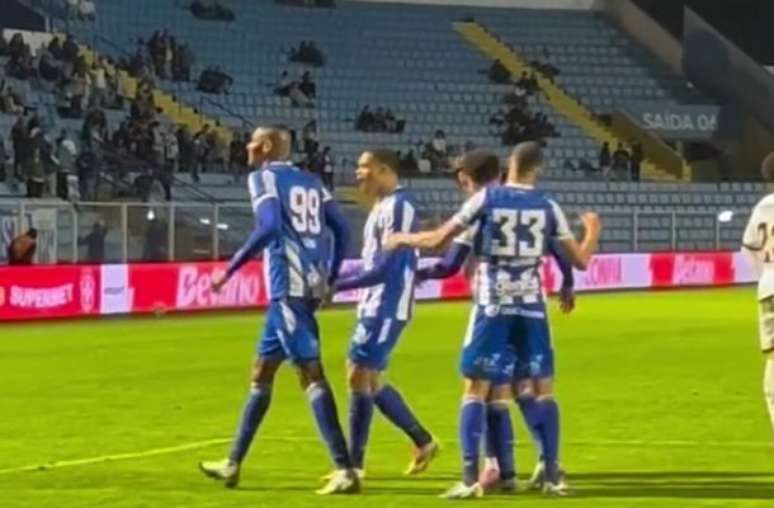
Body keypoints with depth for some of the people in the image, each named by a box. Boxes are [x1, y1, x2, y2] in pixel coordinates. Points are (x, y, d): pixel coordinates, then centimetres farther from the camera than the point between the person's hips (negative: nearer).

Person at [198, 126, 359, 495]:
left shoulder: (263, 177, -2)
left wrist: (231, 268, -14)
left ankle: (345, 471, -20)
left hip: (289, 286, -9)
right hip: (311, 284, 9)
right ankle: (233, 464, 27)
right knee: (262, 371, 18)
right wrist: (330, 279, 19)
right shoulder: (310, 182, 19)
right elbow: (341, 228, 12)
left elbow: (269, 226, -18)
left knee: (310, 373, -12)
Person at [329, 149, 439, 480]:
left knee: (360, 376, -9)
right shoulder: (383, 207, 15)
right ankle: (422, 442, 21)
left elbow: (385, 269, -22)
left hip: (386, 309, -10)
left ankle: (354, 464, -3)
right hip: (374, 306, 10)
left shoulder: (398, 208, -16)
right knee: (369, 379, 13)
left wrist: (336, 286, -21)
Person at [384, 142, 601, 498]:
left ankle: (470, 479, -9)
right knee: (543, 389, 13)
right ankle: (552, 476, 10)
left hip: (492, 308, -2)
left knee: (475, 390, 1)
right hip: (531, 308, 2)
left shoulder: (486, 198, -3)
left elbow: (437, 240, -2)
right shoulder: (548, 207, 3)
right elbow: (580, 261, 8)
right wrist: (593, 230, 28)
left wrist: (402, 239, 18)